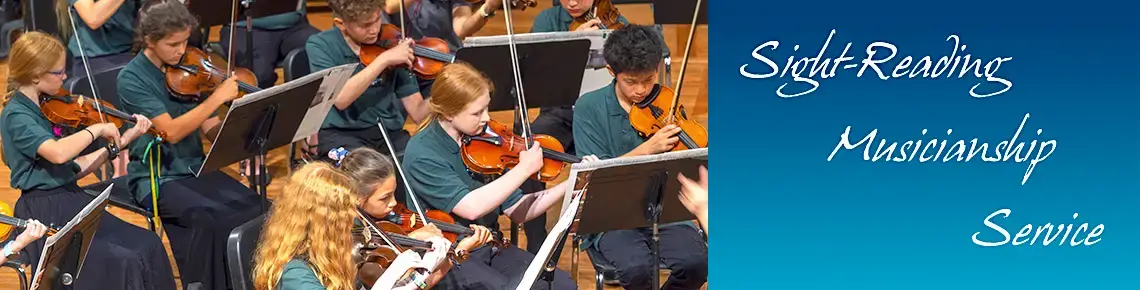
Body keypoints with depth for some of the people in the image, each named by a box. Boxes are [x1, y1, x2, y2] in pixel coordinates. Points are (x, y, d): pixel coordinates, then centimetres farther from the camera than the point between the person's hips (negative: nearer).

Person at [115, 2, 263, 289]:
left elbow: (211, 131, 4)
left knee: (253, 207, -21)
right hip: (156, 176, -5)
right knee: (210, 217, -32)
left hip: (196, 168, 5)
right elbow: (171, 131, -21)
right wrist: (217, 98, -23)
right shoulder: (132, 79, -10)